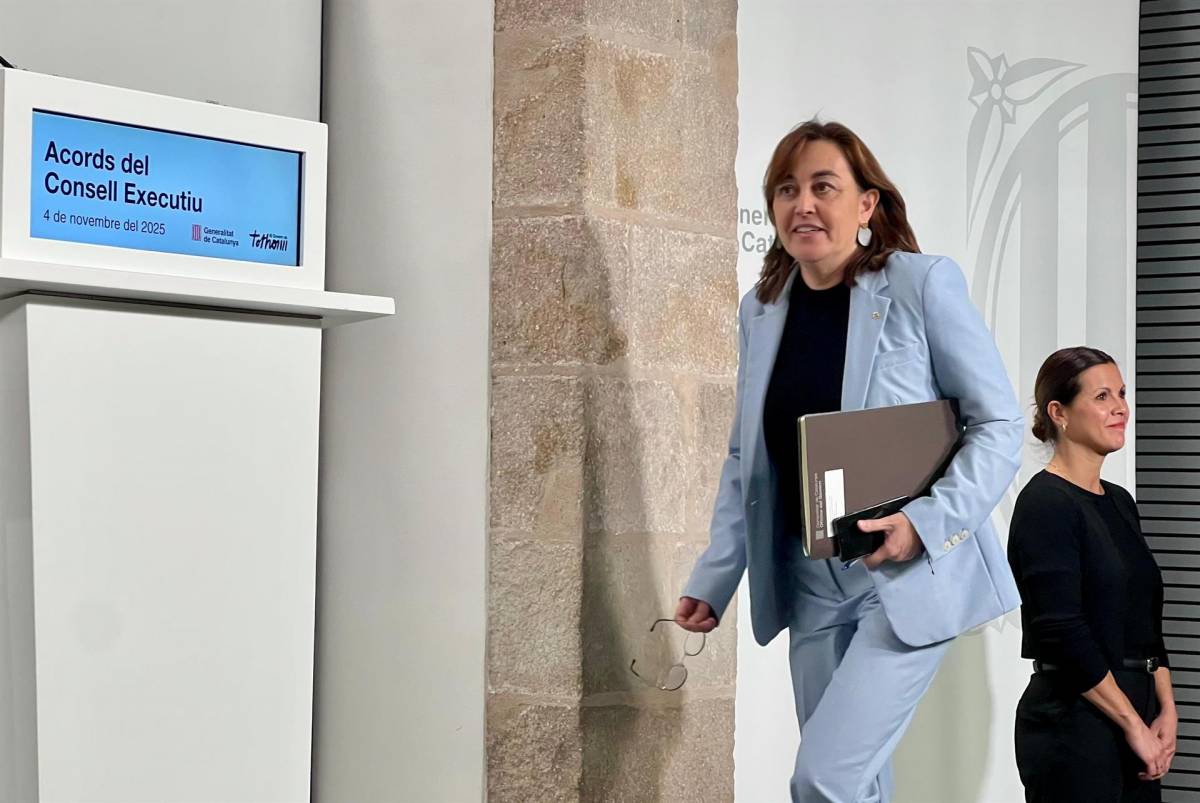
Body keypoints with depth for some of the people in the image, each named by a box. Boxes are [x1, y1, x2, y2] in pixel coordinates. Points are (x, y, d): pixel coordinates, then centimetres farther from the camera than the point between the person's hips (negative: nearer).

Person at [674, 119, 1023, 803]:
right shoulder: (761, 310, 8)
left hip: (914, 574, -6)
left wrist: (926, 523, -21)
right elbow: (745, 461, 14)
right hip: (813, 580, 6)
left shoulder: (923, 285, -9)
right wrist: (712, 582, 7)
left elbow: (1000, 423, -8)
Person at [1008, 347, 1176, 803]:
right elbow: (1062, 631, -20)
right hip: (1072, 725, -9)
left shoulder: (1119, 502, 14)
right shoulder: (1044, 504, -13)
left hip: (1134, 719, 9)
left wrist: (1165, 712, 4)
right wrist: (1134, 724, -16)